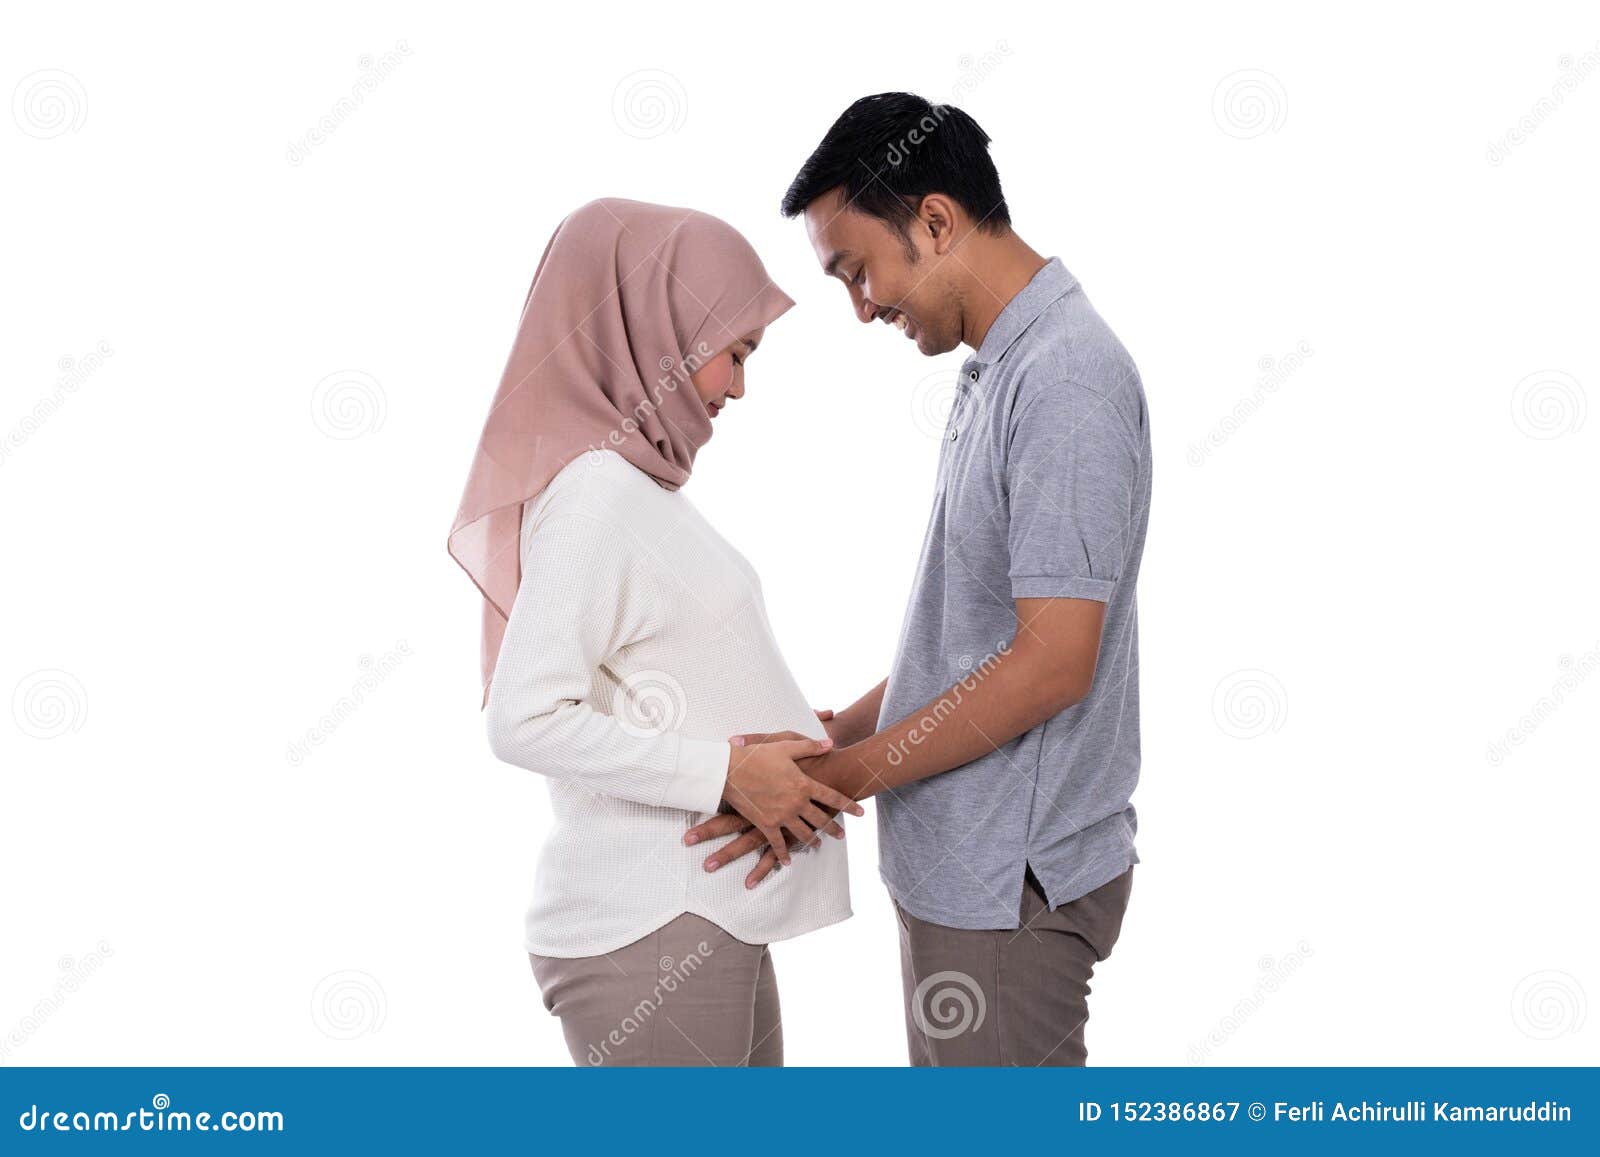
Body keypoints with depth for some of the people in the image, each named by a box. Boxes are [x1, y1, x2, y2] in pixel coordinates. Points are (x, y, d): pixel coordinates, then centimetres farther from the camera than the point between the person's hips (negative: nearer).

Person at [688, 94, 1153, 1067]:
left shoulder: (1065, 379, -20)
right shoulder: (1002, 368, 12)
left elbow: (1052, 663, -24)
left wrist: (845, 775, -18)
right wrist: (837, 734, 11)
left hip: (1009, 876, -9)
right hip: (964, 859, 9)